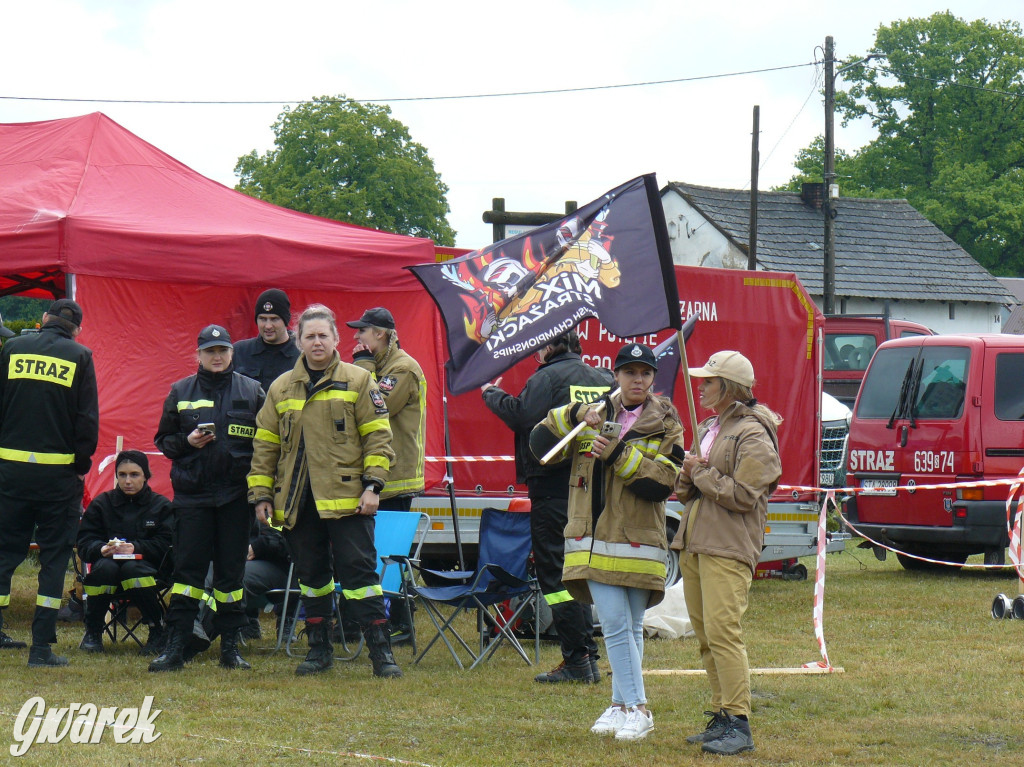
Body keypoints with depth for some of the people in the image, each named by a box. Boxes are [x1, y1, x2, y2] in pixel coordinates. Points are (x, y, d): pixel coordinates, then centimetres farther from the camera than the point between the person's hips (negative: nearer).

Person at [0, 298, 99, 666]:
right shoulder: (79, 356, -2)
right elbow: (87, 418, -4)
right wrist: (82, 464, 6)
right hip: (58, 469, -2)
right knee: (54, 554, 4)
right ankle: (42, 646, 1)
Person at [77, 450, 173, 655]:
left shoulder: (161, 505, 8)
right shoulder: (101, 503, 11)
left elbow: (165, 545, -6)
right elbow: (84, 543, 1)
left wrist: (135, 548, -22)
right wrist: (102, 549, -23)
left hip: (147, 567, -1)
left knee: (132, 568, -37)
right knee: (105, 567, -35)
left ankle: (158, 630, -19)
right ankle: (92, 632, -15)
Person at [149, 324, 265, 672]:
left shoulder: (252, 392, 6)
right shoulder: (180, 392, 8)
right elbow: (163, 440, 12)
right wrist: (187, 442, -9)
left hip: (236, 495, 0)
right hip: (192, 493, 0)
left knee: (231, 571, 4)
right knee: (187, 568, -3)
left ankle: (230, 646, 11)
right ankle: (175, 646, -1)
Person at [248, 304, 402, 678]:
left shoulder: (358, 381, 3)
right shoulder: (281, 389, 12)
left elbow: (377, 436, 0)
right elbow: (265, 446, 13)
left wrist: (372, 485, -9)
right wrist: (261, 494, 7)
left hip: (346, 496, -4)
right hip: (298, 501, 4)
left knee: (358, 572, -6)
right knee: (311, 575, 10)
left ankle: (380, 650, -4)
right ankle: (319, 648, 20)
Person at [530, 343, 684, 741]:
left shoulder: (665, 426, 2)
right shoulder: (593, 416, 11)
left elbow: (661, 484, -10)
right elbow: (540, 444, 6)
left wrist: (618, 453, -17)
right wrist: (574, 417, -9)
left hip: (639, 541, -1)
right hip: (596, 539, 1)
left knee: (630, 628, 5)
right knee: (615, 625, -6)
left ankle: (626, 705, 13)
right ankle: (631, 707, -2)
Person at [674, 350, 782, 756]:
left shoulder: (753, 434, -9)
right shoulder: (708, 429, 20)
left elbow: (742, 494, -18)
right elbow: (685, 490, 23)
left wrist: (703, 473, -9)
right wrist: (689, 476, 1)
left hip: (729, 547, -9)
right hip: (695, 543, 9)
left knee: (722, 631, -15)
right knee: (705, 635, 8)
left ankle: (739, 724, -14)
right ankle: (722, 717, 14)